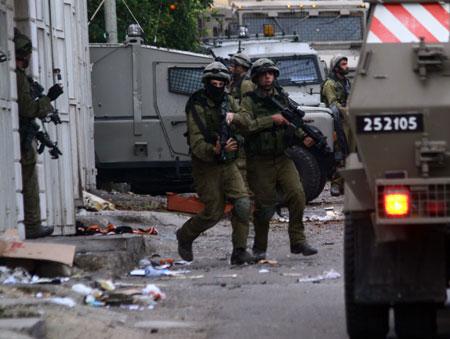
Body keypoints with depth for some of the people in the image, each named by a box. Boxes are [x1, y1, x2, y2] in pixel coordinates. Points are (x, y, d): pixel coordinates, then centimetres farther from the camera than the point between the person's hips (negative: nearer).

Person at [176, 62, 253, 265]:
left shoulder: (228, 101, 3)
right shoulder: (197, 108, -16)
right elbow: (196, 145, -24)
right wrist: (215, 151, -40)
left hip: (228, 165, 5)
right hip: (206, 166, -5)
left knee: (242, 203, -12)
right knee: (213, 212, -2)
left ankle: (239, 252, -5)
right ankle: (185, 236, 26)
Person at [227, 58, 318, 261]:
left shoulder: (282, 98, 11)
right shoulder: (249, 101, -4)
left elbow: (291, 124, 17)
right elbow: (245, 126, -19)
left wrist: (303, 137, -1)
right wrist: (272, 120, -20)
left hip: (282, 158, 4)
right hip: (260, 162, -4)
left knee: (297, 195, -13)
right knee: (264, 205, -1)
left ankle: (298, 241, -6)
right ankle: (259, 249, 14)